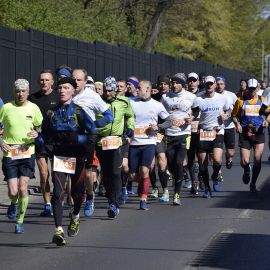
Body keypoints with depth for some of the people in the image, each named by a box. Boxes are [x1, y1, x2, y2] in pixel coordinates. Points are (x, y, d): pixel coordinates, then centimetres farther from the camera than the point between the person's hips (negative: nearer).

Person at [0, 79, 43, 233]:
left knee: (23, 188, -7)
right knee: (13, 192, -6)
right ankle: (14, 204, 30)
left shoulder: (34, 108, 1)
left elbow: (40, 127, 15)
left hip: (27, 152, 1)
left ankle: (20, 221, 9)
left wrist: (37, 133, -8)